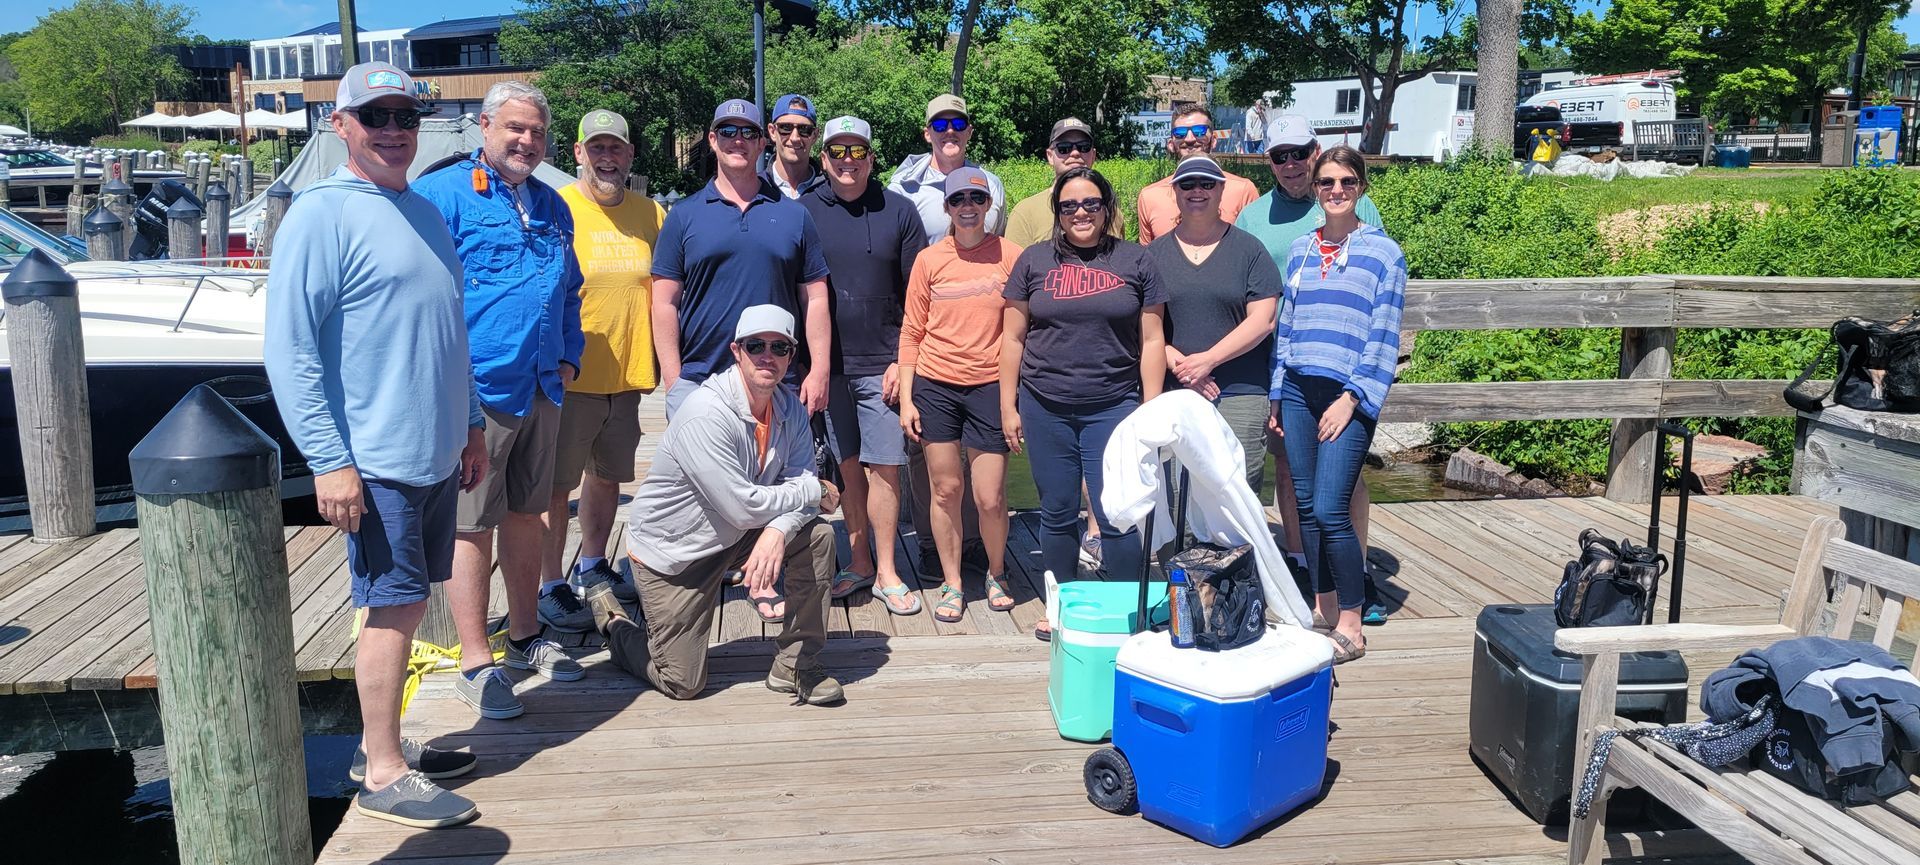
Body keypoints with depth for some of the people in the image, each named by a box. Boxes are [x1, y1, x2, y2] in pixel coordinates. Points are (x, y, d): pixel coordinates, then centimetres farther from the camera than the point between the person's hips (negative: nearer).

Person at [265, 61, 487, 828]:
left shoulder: (423, 211, 14)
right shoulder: (322, 215, -11)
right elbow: (288, 350, -15)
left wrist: (471, 426, 21)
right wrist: (329, 462, -19)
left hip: (436, 454, 8)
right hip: (378, 461, -8)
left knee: (407, 603, 15)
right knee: (394, 608, -1)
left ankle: (384, 744, 29)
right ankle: (384, 776, 11)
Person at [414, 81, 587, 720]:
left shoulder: (551, 206, 16)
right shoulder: (443, 194, -6)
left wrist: (569, 357, 14)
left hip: (541, 388, 7)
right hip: (478, 387, -7)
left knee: (527, 513, 16)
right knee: (472, 525, -1)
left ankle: (525, 636, 29)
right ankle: (475, 664, 7)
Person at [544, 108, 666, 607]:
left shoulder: (651, 214, 7)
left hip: (628, 378, 5)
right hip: (569, 378, -5)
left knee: (608, 475, 18)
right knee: (556, 485, 1)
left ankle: (592, 567, 35)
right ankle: (552, 584, 13)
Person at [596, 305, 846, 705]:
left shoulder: (790, 409, -5)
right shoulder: (706, 413, -29)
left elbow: (801, 483, -10)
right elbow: (743, 507, -33)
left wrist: (777, 530, -32)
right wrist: (814, 491, -19)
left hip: (735, 536, 6)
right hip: (671, 552, -6)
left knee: (817, 535, -16)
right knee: (683, 684, -1)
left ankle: (796, 665, 0)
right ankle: (614, 622, 30)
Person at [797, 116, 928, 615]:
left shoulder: (899, 211, 3)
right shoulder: (803, 212, 4)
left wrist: (903, 361, -3)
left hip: (882, 366, -1)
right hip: (828, 364, 1)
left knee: (883, 468, -1)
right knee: (849, 467, 8)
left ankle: (886, 572, 9)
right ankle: (860, 563, 20)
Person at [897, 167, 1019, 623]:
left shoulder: (1010, 256, 0)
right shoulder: (929, 260, 3)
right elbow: (912, 333, 7)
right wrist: (906, 397, 2)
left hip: (990, 385, -1)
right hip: (935, 385, 1)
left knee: (990, 497, -1)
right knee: (946, 489, 7)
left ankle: (997, 574, 26)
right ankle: (951, 583, 23)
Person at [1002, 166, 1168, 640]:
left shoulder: (1136, 262, 5)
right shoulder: (1035, 261, 7)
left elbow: (1151, 340, 5)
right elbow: (1013, 337, 8)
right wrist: (1008, 407, 4)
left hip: (1113, 406, -1)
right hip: (1045, 409, 2)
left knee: (1117, 516, -4)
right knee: (1057, 514, 9)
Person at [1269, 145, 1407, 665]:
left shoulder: (1383, 251, 0)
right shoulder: (1300, 250, 14)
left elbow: (1384, 336, -4)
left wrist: (1352, 397, -12)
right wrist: (1276, 395, 12)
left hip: (1347, 396, -5)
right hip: (1298, 390, 5)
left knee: (1330, 510, -11)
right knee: (1306, 506, 7)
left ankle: (1350, 628, 1)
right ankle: (1322, 608, 21)